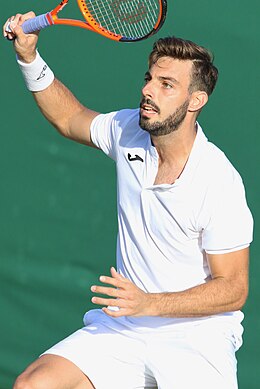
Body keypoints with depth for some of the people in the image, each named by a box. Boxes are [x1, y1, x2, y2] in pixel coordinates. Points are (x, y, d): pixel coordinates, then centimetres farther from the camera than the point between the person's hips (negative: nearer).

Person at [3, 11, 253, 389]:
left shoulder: (219, 183, -18)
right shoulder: (128, 131, 1)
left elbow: (233, 289, -14)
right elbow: (70, 118, 23)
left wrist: (148, 303, -24)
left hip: (197, 334, -4)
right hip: (124, 328, 4)